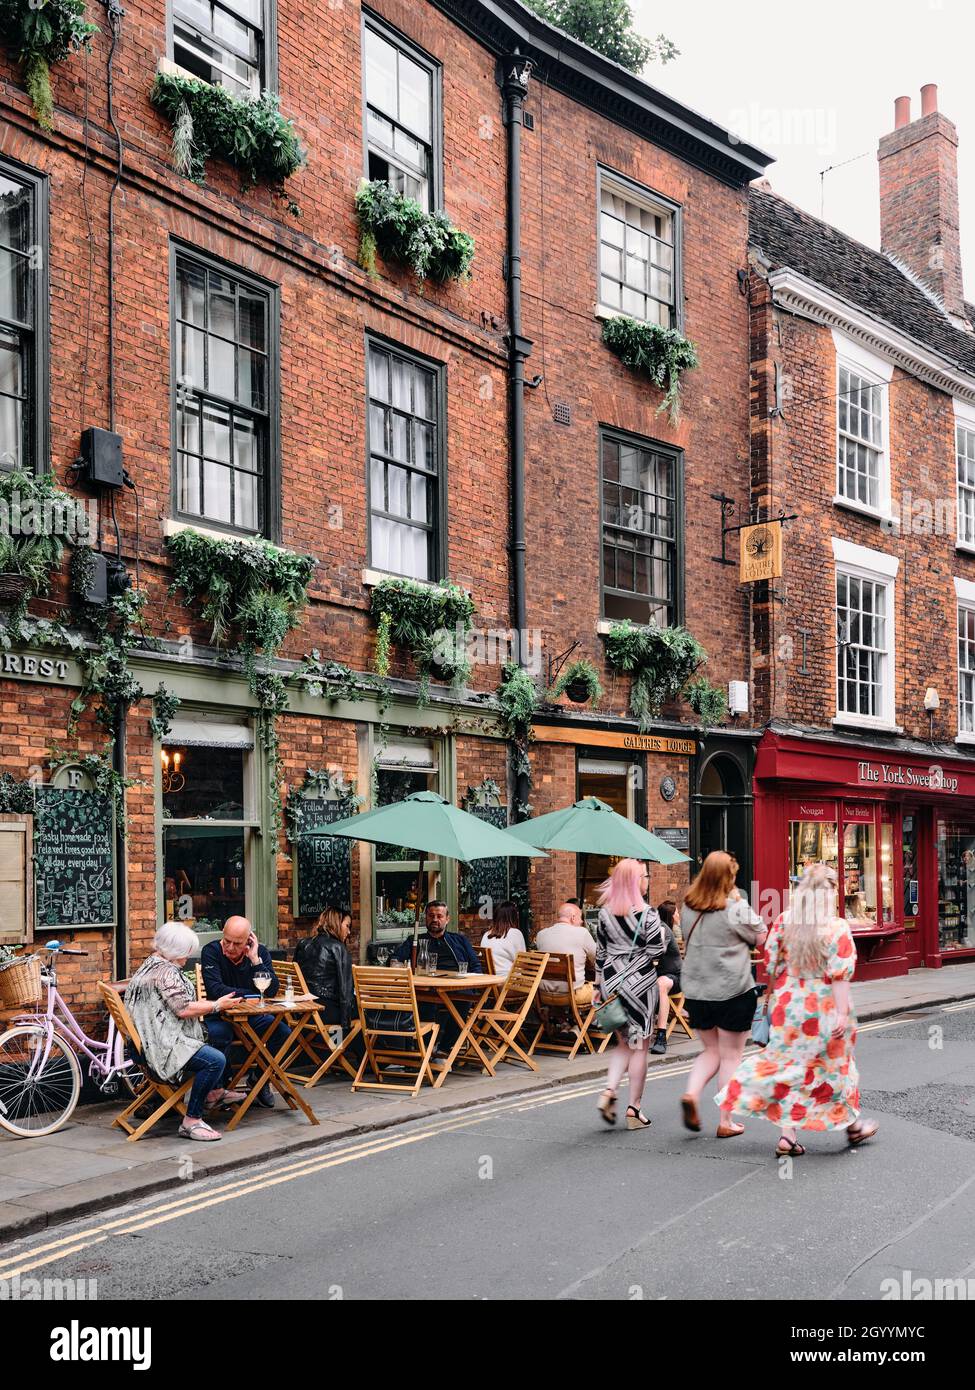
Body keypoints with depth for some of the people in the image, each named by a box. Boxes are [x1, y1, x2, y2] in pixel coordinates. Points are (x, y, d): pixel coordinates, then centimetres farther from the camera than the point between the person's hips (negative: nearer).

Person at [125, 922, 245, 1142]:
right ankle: (192, 1121, -21)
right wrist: (216, 1005, -11)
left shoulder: (151, 964, 15)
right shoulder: (165, 971, -18)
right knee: (215, 1060, -27)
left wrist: (202, 1005, 17)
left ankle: (215, 1092, 38)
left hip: (155, 1039, 12)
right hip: (162, 1045, -12)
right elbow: (183, 1009, -24)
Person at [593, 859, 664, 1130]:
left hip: (611, 980, 5)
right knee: (639, 1046, 6)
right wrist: (660, 932, 8)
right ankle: (634, 1109, 9)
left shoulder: (605, 913, 3)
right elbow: (656, 951, -12)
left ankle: (609, 1092, 0)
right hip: (640, 981, -4)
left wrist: (598, 986, 14)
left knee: (623, 1042, 18)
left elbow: (600, 952, 7)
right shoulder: (647, 914, -12)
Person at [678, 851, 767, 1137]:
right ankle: (726, 1123, 11)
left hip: (697, 992, 5)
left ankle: (691, 1093, -4)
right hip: (733, 992, -5)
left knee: (711, 1051, 20)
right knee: (731, 1056, 8)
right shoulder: (735, 908, -14)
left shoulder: (688, 907, 2)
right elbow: (761, 937, -1)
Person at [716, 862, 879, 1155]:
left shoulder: (783, 922, -2)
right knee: (833, 1065, 14)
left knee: (789, 1065, 10)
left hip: (787, 1007, 3)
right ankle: (852, 1125, 33)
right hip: (823, 1009, -3)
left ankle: (788, 1134, 6)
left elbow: (771, 967, 4)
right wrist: (842, 1013, -15)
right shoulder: (837, 928, -13)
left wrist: (775, 998, 16)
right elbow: (841, 976, -17)